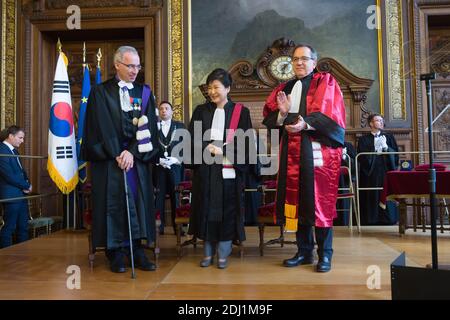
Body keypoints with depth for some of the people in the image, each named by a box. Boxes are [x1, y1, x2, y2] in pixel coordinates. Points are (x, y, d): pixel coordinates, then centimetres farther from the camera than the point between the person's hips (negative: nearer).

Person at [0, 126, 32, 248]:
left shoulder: (14, 150, 14)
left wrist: (27, 184, -1)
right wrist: (26, 186, -8)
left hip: (21, 194, 9)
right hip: (11, 195, -9)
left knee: (23, 227, 13)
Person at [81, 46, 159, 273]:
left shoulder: (145, 93, 9)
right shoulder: (100, 92, 3)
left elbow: (148, 127, 0)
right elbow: (103, 127, -6)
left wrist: (132, 152, -12)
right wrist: (118, 154, -13)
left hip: (138, 158, 3)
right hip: (109, 159, -2)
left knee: (139, 203, 1)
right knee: (114, 205, -1)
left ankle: (137, 252, 10)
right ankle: (116, 254, 9)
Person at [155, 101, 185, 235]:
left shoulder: (180, 126, 11)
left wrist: (176, 159, -9)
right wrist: (158, 159, -10)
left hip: (175, 166, 0)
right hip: (158, 166, 0)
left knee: (176, 196, 1)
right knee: (159, 197, 0)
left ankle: (177, 225, 7)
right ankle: (159, 225, 7)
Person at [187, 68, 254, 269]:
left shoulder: (240, 112, 2)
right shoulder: (201, 111, 9)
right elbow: (192, 139, 2)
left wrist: (222, 149, -13)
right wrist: (209, 147, -14)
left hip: (229, 171, -2)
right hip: (205, 170, 2)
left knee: (227, 211, 3)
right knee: (206, 210, 6)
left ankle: (223, 254, 16)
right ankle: (208, 252, 20)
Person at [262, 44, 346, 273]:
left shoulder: (325, 82, 5)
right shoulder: (285, 88, 18)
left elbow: (329, 114, -9)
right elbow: (269, 118, 10)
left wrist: (305, 124, -21)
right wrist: (282, 113, -10)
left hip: (317, 149, -4)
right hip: (292, 151, 5)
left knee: (319, 201, -3)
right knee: (297, 200, 6)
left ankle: (325, 254, 9)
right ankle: (304, 251, 17)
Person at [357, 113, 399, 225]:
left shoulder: (389, 137, 14)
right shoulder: (363, 139, 6)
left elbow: (395, 154, 6)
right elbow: (362, 157, -5)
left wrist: (386, 147, -10)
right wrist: (375, 148, -13)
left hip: (386, 171, 2)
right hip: (370, 173, -2)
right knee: (372, 197, -5)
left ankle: (387, 219, 5)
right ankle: (372, 220, 1)